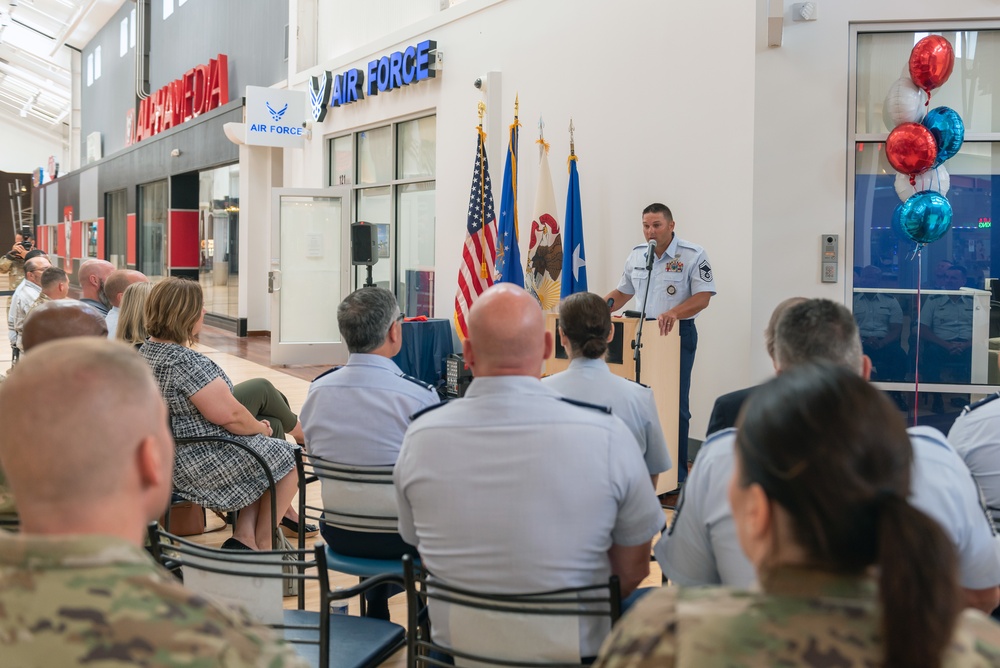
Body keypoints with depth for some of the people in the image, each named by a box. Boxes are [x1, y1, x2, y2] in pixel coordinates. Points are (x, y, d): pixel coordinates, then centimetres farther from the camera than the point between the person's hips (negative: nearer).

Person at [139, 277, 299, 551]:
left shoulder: (146, 351, 6)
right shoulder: (186, 362, -26)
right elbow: (230, 415, -25)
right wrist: (260, 427, -3)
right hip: (203, 463, -10)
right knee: (286, 457, 8)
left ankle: (244, 538, 18)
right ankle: (262, 544, 17)